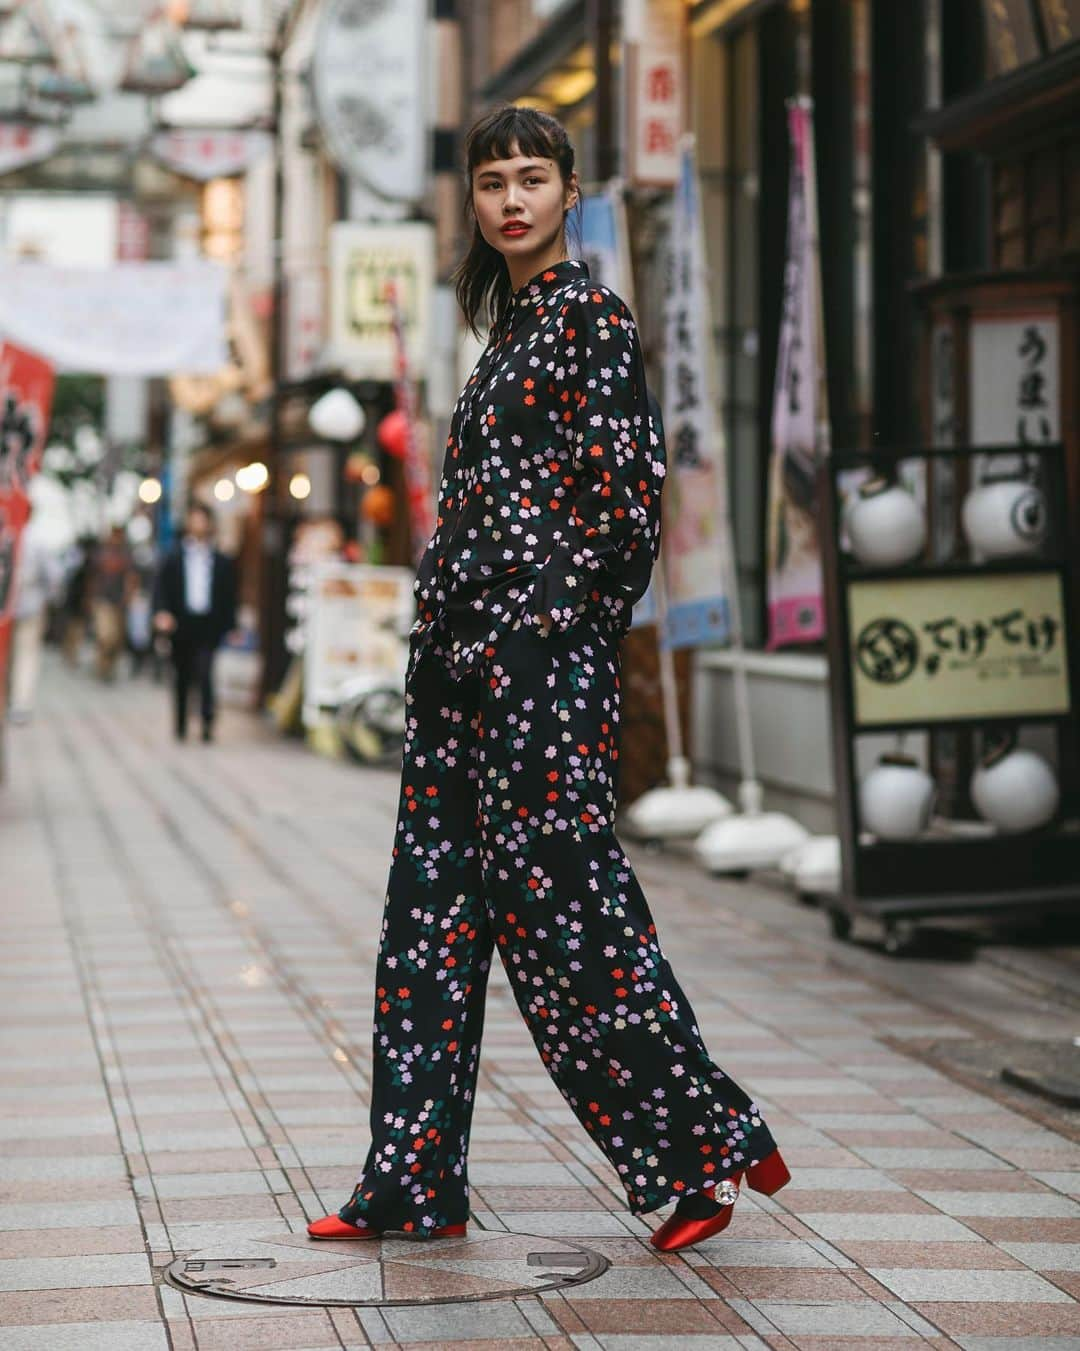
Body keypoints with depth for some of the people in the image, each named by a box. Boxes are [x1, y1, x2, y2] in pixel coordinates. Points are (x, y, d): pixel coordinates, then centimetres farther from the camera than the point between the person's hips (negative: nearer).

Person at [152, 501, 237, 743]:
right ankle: (181, 725, 20)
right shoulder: (174, 559, 7)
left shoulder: (222, 562, 7)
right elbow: (161, 589, 1)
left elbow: (229, 597, 9)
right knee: (182, 677, 9)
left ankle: (207, 721, -18)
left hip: (208, 626, -1)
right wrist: (162, 612, -16)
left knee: (205, 672, -18)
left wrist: (230, 627, 3)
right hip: (182, 625, 1)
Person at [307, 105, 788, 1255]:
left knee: (562, 904, -7)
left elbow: (625, 492, -15)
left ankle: (711, 1144, 6)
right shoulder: (512, 324, 18)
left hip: (539, 653, -9)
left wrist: (544, 620, -11)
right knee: (434, 904, 8)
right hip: (465, 657, 9)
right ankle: (415, 1182, 12)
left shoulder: (588, 318, -8)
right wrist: (447, 625, 15)